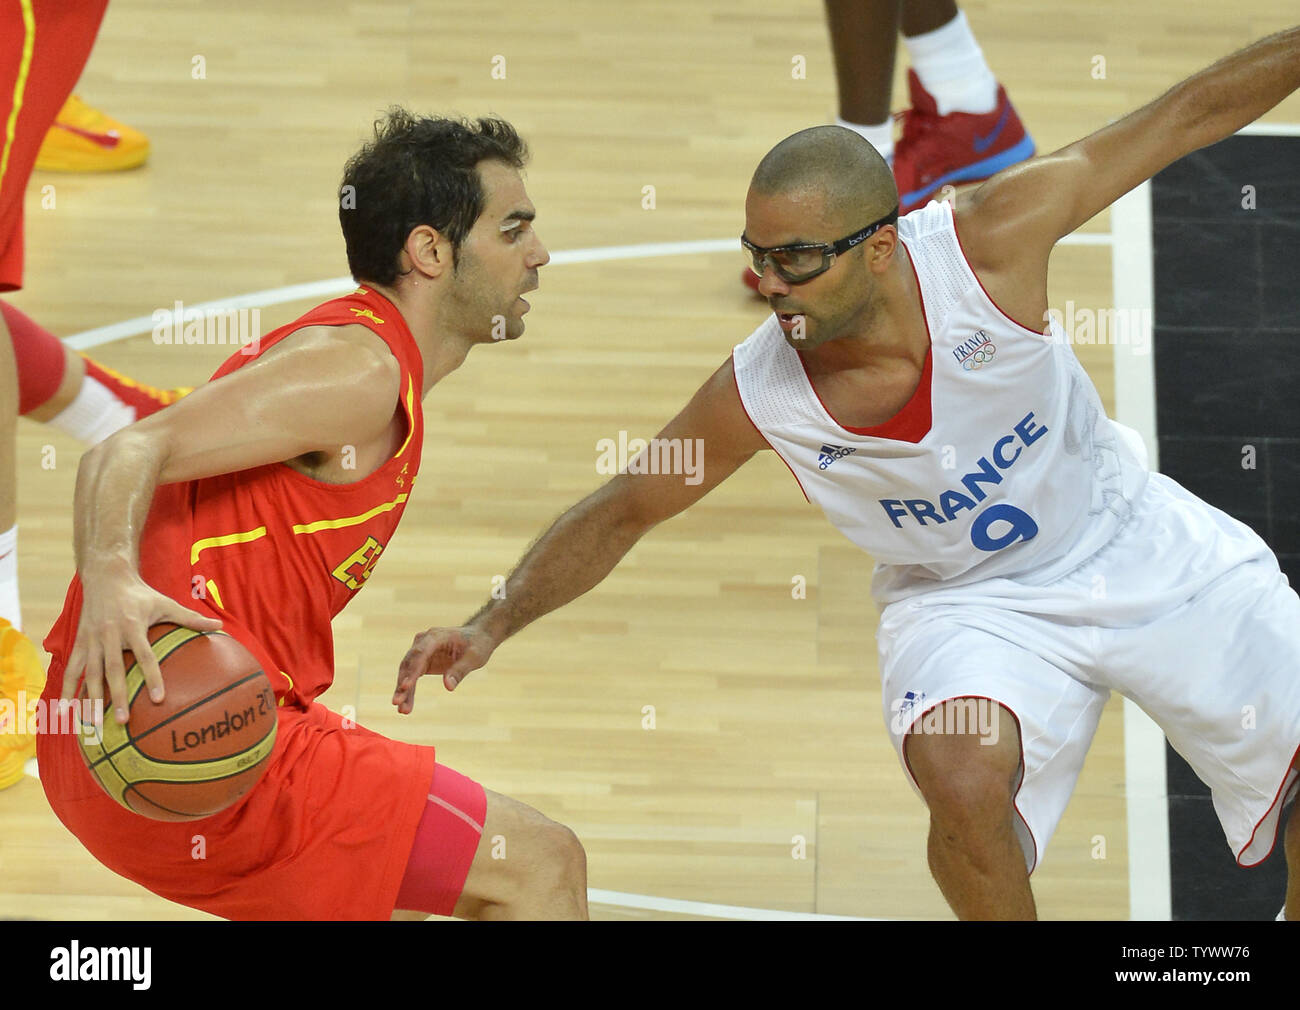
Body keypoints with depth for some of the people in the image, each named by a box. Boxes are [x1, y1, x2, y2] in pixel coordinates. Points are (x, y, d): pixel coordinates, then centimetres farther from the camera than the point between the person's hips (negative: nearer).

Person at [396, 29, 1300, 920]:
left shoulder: (986, 240, -30)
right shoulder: (755, 395, -26)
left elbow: (1187, 115, -21)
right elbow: (620, 512, -11)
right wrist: (490, 626, -19)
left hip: (1133, 541, 1)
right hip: (966, 600, -1)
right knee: (963, 776, -32)